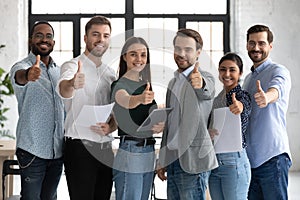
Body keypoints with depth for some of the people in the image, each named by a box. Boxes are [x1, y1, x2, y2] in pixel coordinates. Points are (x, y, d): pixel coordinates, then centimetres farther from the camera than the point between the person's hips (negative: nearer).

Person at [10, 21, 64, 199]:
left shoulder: (59, 70, 12)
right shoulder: (22, 67, -8)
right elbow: (19, 76, -33)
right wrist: (28, 75, -58)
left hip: (58, 150, 6)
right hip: (32, 150, -5)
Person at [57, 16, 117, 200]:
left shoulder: (111, 73, 14)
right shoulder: (72, 66, -4)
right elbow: (63, 90, -28)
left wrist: (110, 127, -4)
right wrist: (72, 84, -52)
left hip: (106, 148, 6)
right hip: (79, 147, -6)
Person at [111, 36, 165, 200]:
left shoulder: (146, 85, 15)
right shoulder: (119, 85, -8)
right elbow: (126, 101, -33)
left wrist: (160, 126, -4)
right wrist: (140, 99, -54)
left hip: (148, 153, 8)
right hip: (129, 153, -8)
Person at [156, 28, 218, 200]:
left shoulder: (206, 78, -7)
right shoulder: (173, 82, 17)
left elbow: (206, 90, -33)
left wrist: (199, 84, -57)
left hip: (193, 161, -7)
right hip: (172, 160, 8)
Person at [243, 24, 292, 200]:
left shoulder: (278, 71, -6)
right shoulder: (248, 78, 19)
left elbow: (276, 89, -31)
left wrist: (267, 96, -52)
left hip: (273, 157, -8)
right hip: (249, 158, 8)